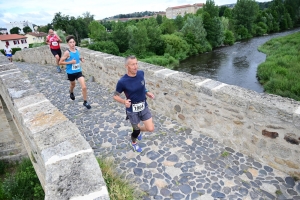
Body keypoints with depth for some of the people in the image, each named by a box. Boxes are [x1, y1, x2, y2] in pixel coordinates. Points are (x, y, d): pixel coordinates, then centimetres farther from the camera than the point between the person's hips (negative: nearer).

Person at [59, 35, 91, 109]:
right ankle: (71, 93, 61)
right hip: (71, 73, -2)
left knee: (84, 87, -11)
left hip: (78, 71, 3)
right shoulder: (67, 52, -17)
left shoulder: (77, 50, -1)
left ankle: (85, 102, 3)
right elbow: (60, 62, -15)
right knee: (73, 84, 25)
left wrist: (81, 59, 0)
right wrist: (70, 62, -23)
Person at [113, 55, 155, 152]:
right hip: (132, 110, -4)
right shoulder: (122, 81, -23)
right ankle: (133, 143, 48)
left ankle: (138, 130, 40)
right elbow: (115, 96, -10)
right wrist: (124, 101, -29)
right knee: (136, 130, 13)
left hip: (144, 107, 4)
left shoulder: (141, 73, -8)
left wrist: (147, 93, -4)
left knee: (150, 129, 5)